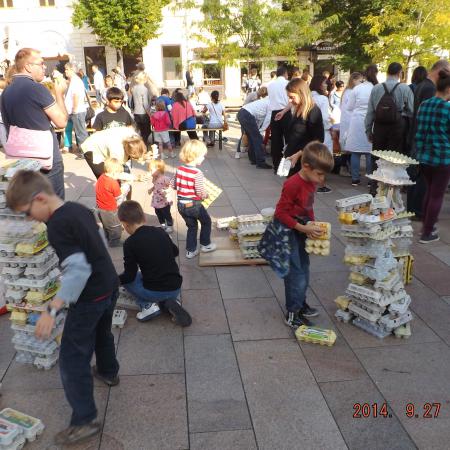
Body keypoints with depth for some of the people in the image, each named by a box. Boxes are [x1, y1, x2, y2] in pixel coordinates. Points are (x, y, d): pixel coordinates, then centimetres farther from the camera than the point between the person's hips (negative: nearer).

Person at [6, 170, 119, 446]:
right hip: (110, 286, 9)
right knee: (101, 333, 32)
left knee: (72, 357, 1)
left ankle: (85, 421, 8)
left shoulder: (57, 225, -24)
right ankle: (108, 372, 55)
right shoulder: (81, 209, 2)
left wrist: (53, 310, -32)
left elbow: (77, 269, -31)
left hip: (90, 297, -9)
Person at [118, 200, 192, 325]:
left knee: (126, 279, 20)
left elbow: (130, 276, -7)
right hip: (176, 289, 5)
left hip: (155, 292, -5)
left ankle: (148, 305, 3)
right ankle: (170, 303, 8)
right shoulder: (160, 232, 4)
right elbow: (175, 251, 22)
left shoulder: (130, 243, -11)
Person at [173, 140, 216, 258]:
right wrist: (206, 195, -3)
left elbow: (173, 185, 6)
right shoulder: (197, 173, -22)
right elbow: (200, 192, -23)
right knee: (206, 221, 20)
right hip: (193, 204, -6)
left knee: (192, 225, 22)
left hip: (181, 204, 6)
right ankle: (205, 244, 31)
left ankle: (190, 250, 26)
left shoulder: (179, 169, -2)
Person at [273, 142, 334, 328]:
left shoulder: (311, 182, 1)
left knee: (304, 270, 20)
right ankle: (292, 315, 10)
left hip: (303, 232, 9)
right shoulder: (293, 185, -26)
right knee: (296, 274, -3)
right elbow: (280, 213, -24)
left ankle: (300, 304, 37)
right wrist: (303, 228, -24)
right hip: (289, 234, -9)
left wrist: (312, 225, 1)